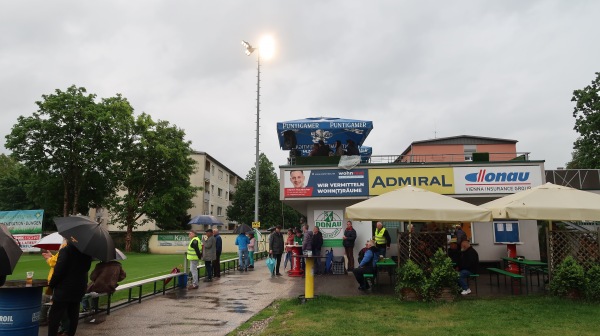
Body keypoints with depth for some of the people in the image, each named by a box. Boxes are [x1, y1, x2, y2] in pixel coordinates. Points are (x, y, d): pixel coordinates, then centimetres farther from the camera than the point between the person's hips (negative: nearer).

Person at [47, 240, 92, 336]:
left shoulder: (65, 250, -16)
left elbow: (58, 270, -18)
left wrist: (51, 285, -6)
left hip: (64, 289, -6)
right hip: (79, 288, 6)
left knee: (54, 317, 2)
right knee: (73, 316, 14)